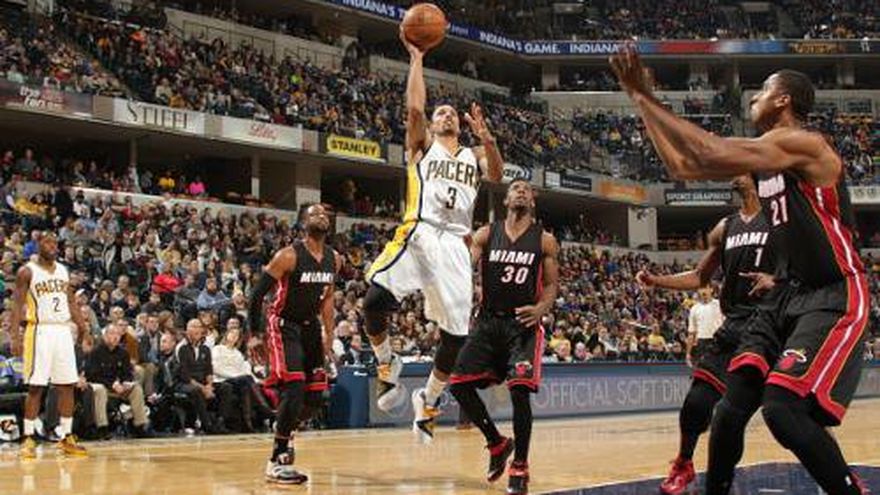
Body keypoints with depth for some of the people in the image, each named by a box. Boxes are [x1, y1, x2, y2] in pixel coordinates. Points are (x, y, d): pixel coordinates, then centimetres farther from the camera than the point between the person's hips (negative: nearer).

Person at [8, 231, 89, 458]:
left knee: (67, 385, 4)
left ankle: (67, 438, 10)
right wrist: (15, 337, -17)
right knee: (35, 387, -5)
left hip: (63, 331, 6)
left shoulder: (63, 270, 13)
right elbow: (17, 306, -8)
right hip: (39, 331, -5)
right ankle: (28, 439, 2)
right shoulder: (27, 272, -4)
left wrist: (82, 325, 2)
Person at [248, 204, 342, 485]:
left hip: (311, 327, 7)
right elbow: (258, 293, -17)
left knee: (315, 393, 9)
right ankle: (276, 462, -13)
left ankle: (284, 430, 38)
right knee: (294, 389, -19)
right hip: (284, 326, -7)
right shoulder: (289, 256, -19)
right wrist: (255, 334, -17)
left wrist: (329, 335, 14)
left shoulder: (334, 259, 1)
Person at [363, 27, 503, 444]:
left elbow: (496, 175, 2)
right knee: (375, 299, -26)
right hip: (418, 234, -3)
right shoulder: (423, 145, 16)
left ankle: (427, 401, 19)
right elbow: (413, 108, -2)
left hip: (454, 245, 3)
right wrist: (416, 59, 1)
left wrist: (487, 139, -14)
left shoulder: (473, 156, 23)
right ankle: (387, 363, 1)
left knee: (455, 334, -2)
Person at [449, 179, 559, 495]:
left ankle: (520, 467, -1)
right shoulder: (487, 234, 7)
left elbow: (552, 284, 4)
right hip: (488, 321, 3)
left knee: (520, 389, -17)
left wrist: (541, 309, -15)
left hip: (523, 324, -2)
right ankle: (497, 444, 17)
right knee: (459, 384, -6)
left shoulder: (545, 241, 4)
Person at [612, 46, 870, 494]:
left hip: (834, 298, -9)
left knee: (783, 408, -23)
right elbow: (681, 166, 17)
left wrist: (647, 98, -20)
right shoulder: (762, 154, 11)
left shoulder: (805, 144, -18)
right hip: (788, 294, 9)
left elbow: (710, 155, -29)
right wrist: (640, 100, 12)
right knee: (733, 405, 2)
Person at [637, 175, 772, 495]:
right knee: (697, 401, -2)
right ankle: (683, 465, 20)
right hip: (733, 324, 5)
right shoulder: (725, 228, 13)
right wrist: (657, 280, 8)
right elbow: (700, 277, 21)